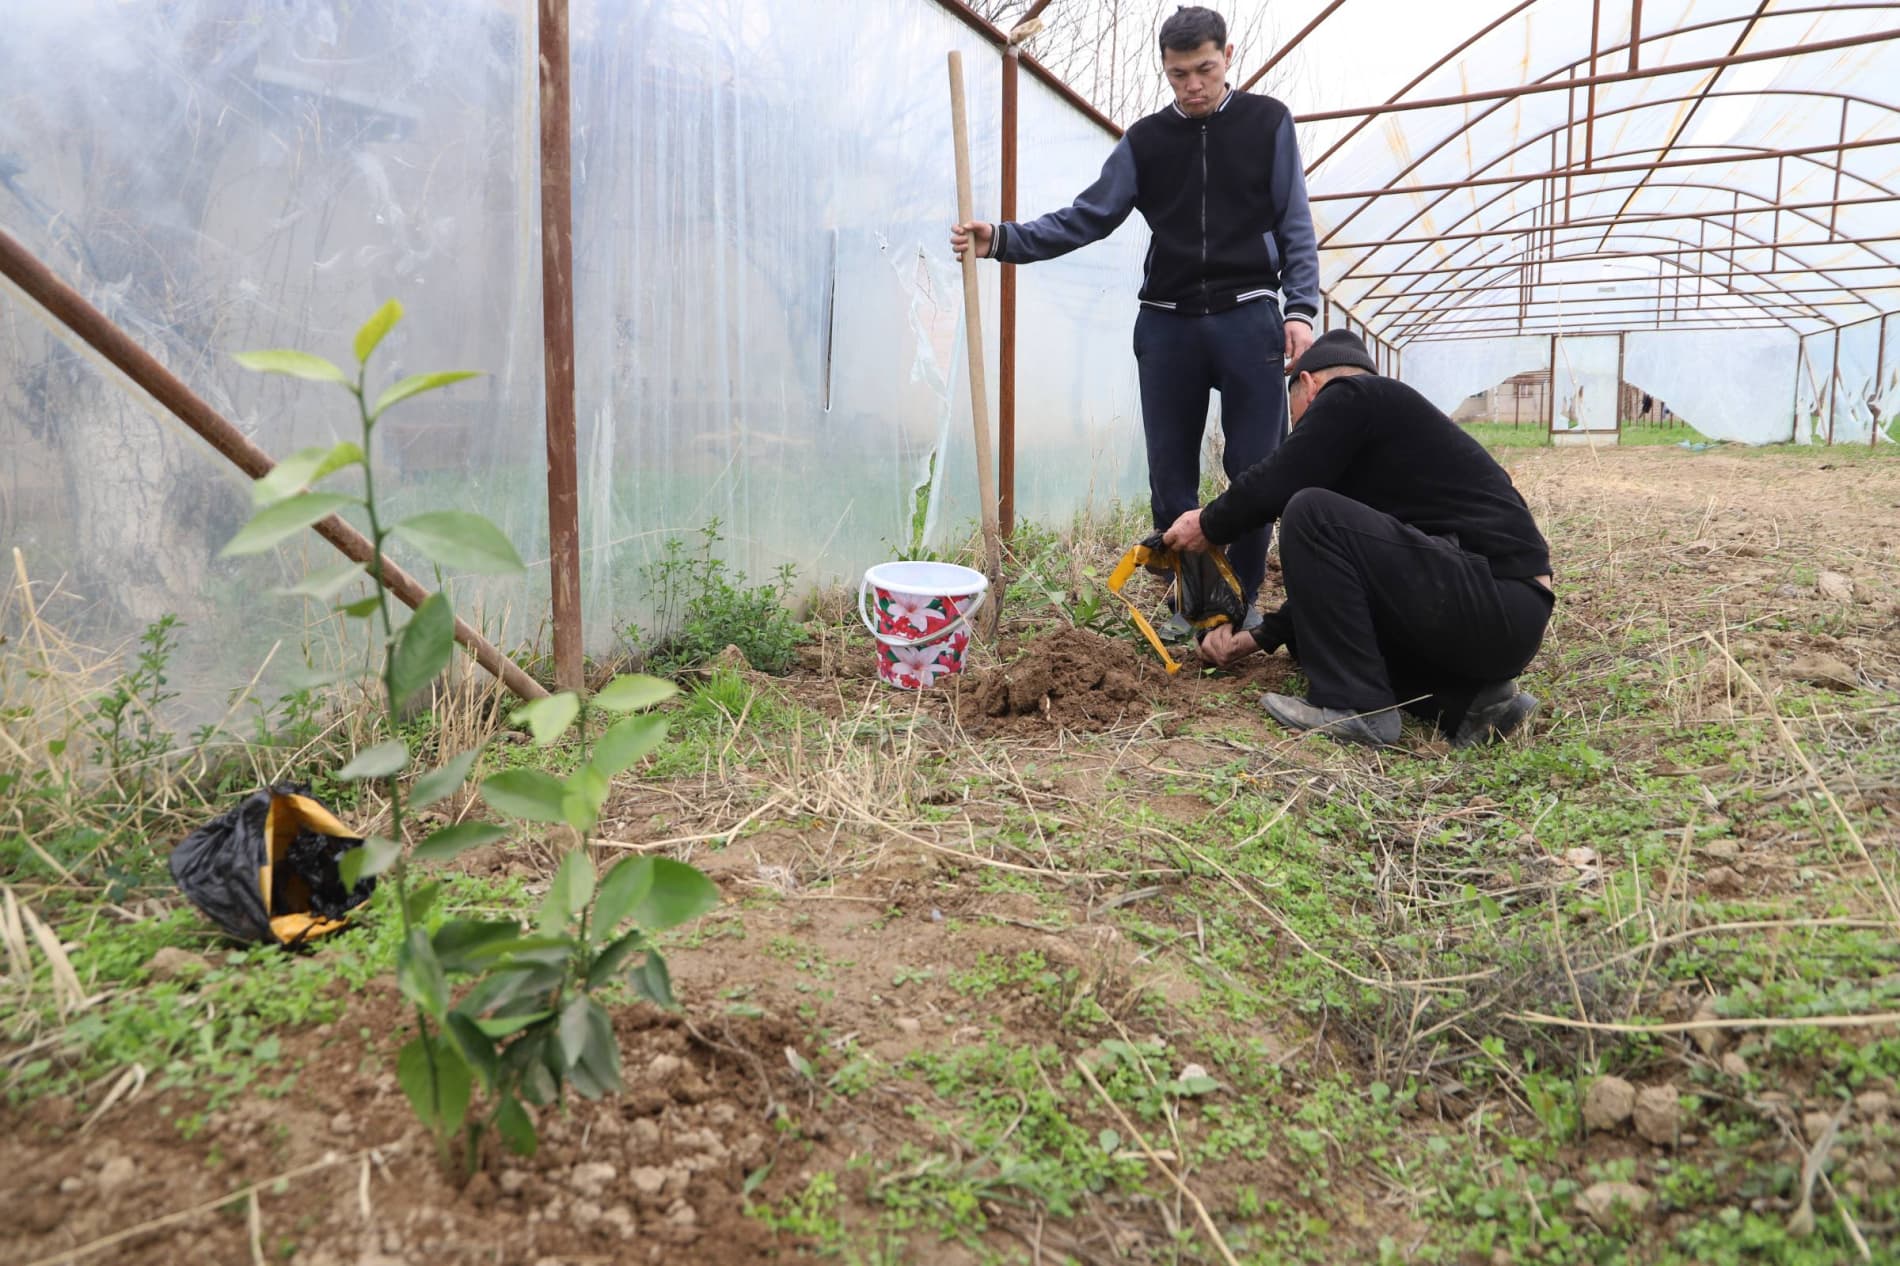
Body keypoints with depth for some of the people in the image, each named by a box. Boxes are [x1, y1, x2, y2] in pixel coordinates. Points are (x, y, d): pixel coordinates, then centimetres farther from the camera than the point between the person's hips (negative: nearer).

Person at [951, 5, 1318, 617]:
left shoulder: (1269, 123, 7)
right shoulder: (1145, 140, 11)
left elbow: (1296, 227, 5)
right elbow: (1086, 218, 4)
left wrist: (1300, 307, -7)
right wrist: (1005, 240, -9)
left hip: (1248, 321, -2)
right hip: (1166, 325, 2)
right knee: (1171, 480, 2)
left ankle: (1242, 602, 12)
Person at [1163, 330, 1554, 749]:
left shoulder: (1352, 394, -1)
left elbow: (1276, 486, -11)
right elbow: (1336, 577, 26)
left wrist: (1209, 525, 8)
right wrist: (1259, 637, 26)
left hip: (1495, 602, -10)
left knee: (1310, 514, -14)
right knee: (1315, 621, 23)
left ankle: (1354, 706, -9)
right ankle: (1467, 701, 6)